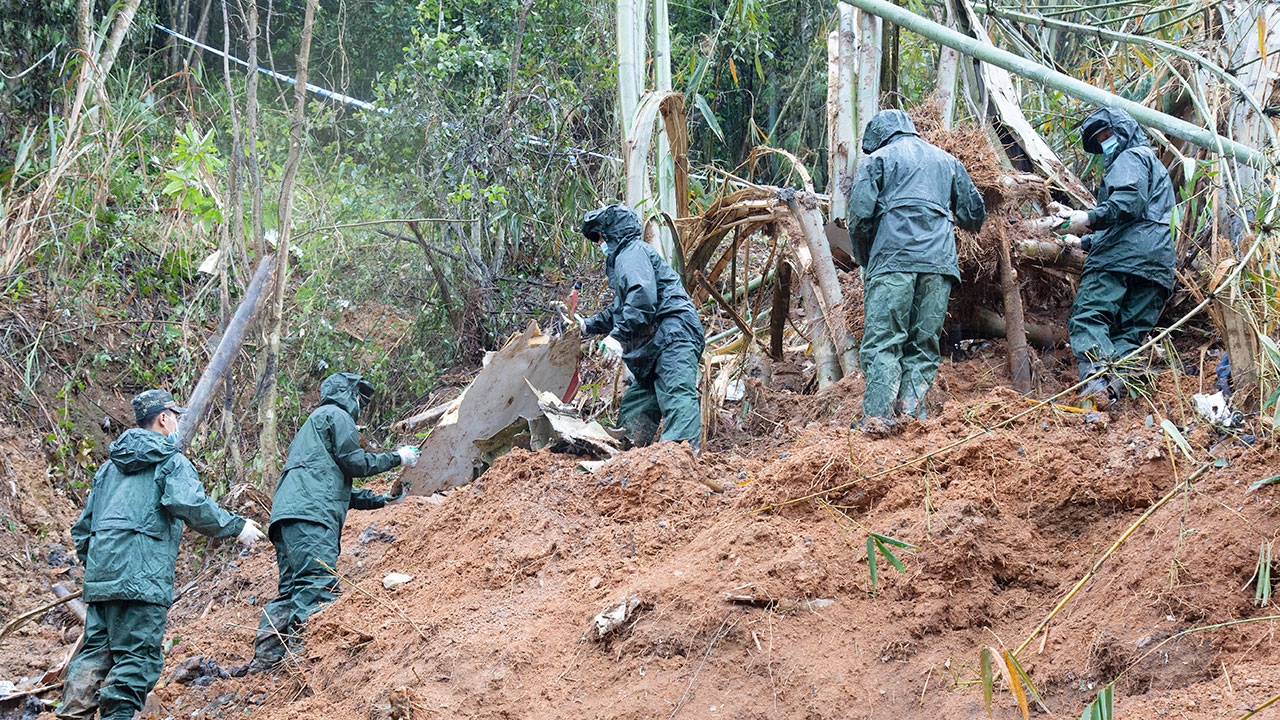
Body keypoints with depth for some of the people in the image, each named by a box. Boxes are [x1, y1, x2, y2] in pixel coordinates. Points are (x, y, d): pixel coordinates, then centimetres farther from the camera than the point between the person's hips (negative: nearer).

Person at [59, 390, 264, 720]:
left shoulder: (110, 467, 23)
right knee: (138, 659, -7)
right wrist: (236, 526, -6)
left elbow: (83, 526, 24)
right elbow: (193, 506, -16)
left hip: (99, 574, 7)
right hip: (141, 577, -7)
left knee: (95, 652, 9)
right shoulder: (171, 461, 1)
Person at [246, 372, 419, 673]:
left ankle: (264, 658, -4)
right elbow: (355, 463, -2)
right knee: (318, 583, -20)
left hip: (287, 517, 10)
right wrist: (396, 457, 12)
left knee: (291, 589, 5)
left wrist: (382, 500, 37)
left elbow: (340, 488, 37)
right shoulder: (336, 415, 8)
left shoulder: (314, 422, 38)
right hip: (310, 514, -10)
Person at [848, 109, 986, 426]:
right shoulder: (947, 161, 26)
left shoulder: (877, 159, 14)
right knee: (924, 344, 5)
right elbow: (974, 215, 26)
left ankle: (878, 415, -22)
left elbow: (860, 216, 2)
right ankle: (912, 409, -12)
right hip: (940, 260, 4)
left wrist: (865, 262, 16)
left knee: (882, 342, -9)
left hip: (893, 259, -4)